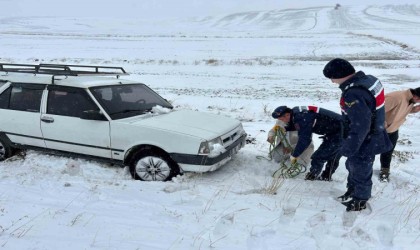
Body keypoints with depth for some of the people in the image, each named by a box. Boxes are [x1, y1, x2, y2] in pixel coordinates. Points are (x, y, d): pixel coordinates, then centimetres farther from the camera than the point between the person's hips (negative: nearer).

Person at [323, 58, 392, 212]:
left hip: (364, 142, -9)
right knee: (352, 165, 26)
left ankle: (360, 201, 35)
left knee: (360, 171, 13)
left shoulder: (353, 95, -34)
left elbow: (360, 126, -32)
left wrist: (348, 148, -21)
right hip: (373, 135, 9)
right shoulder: (368, 79, -3)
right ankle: (352, 191, 47)